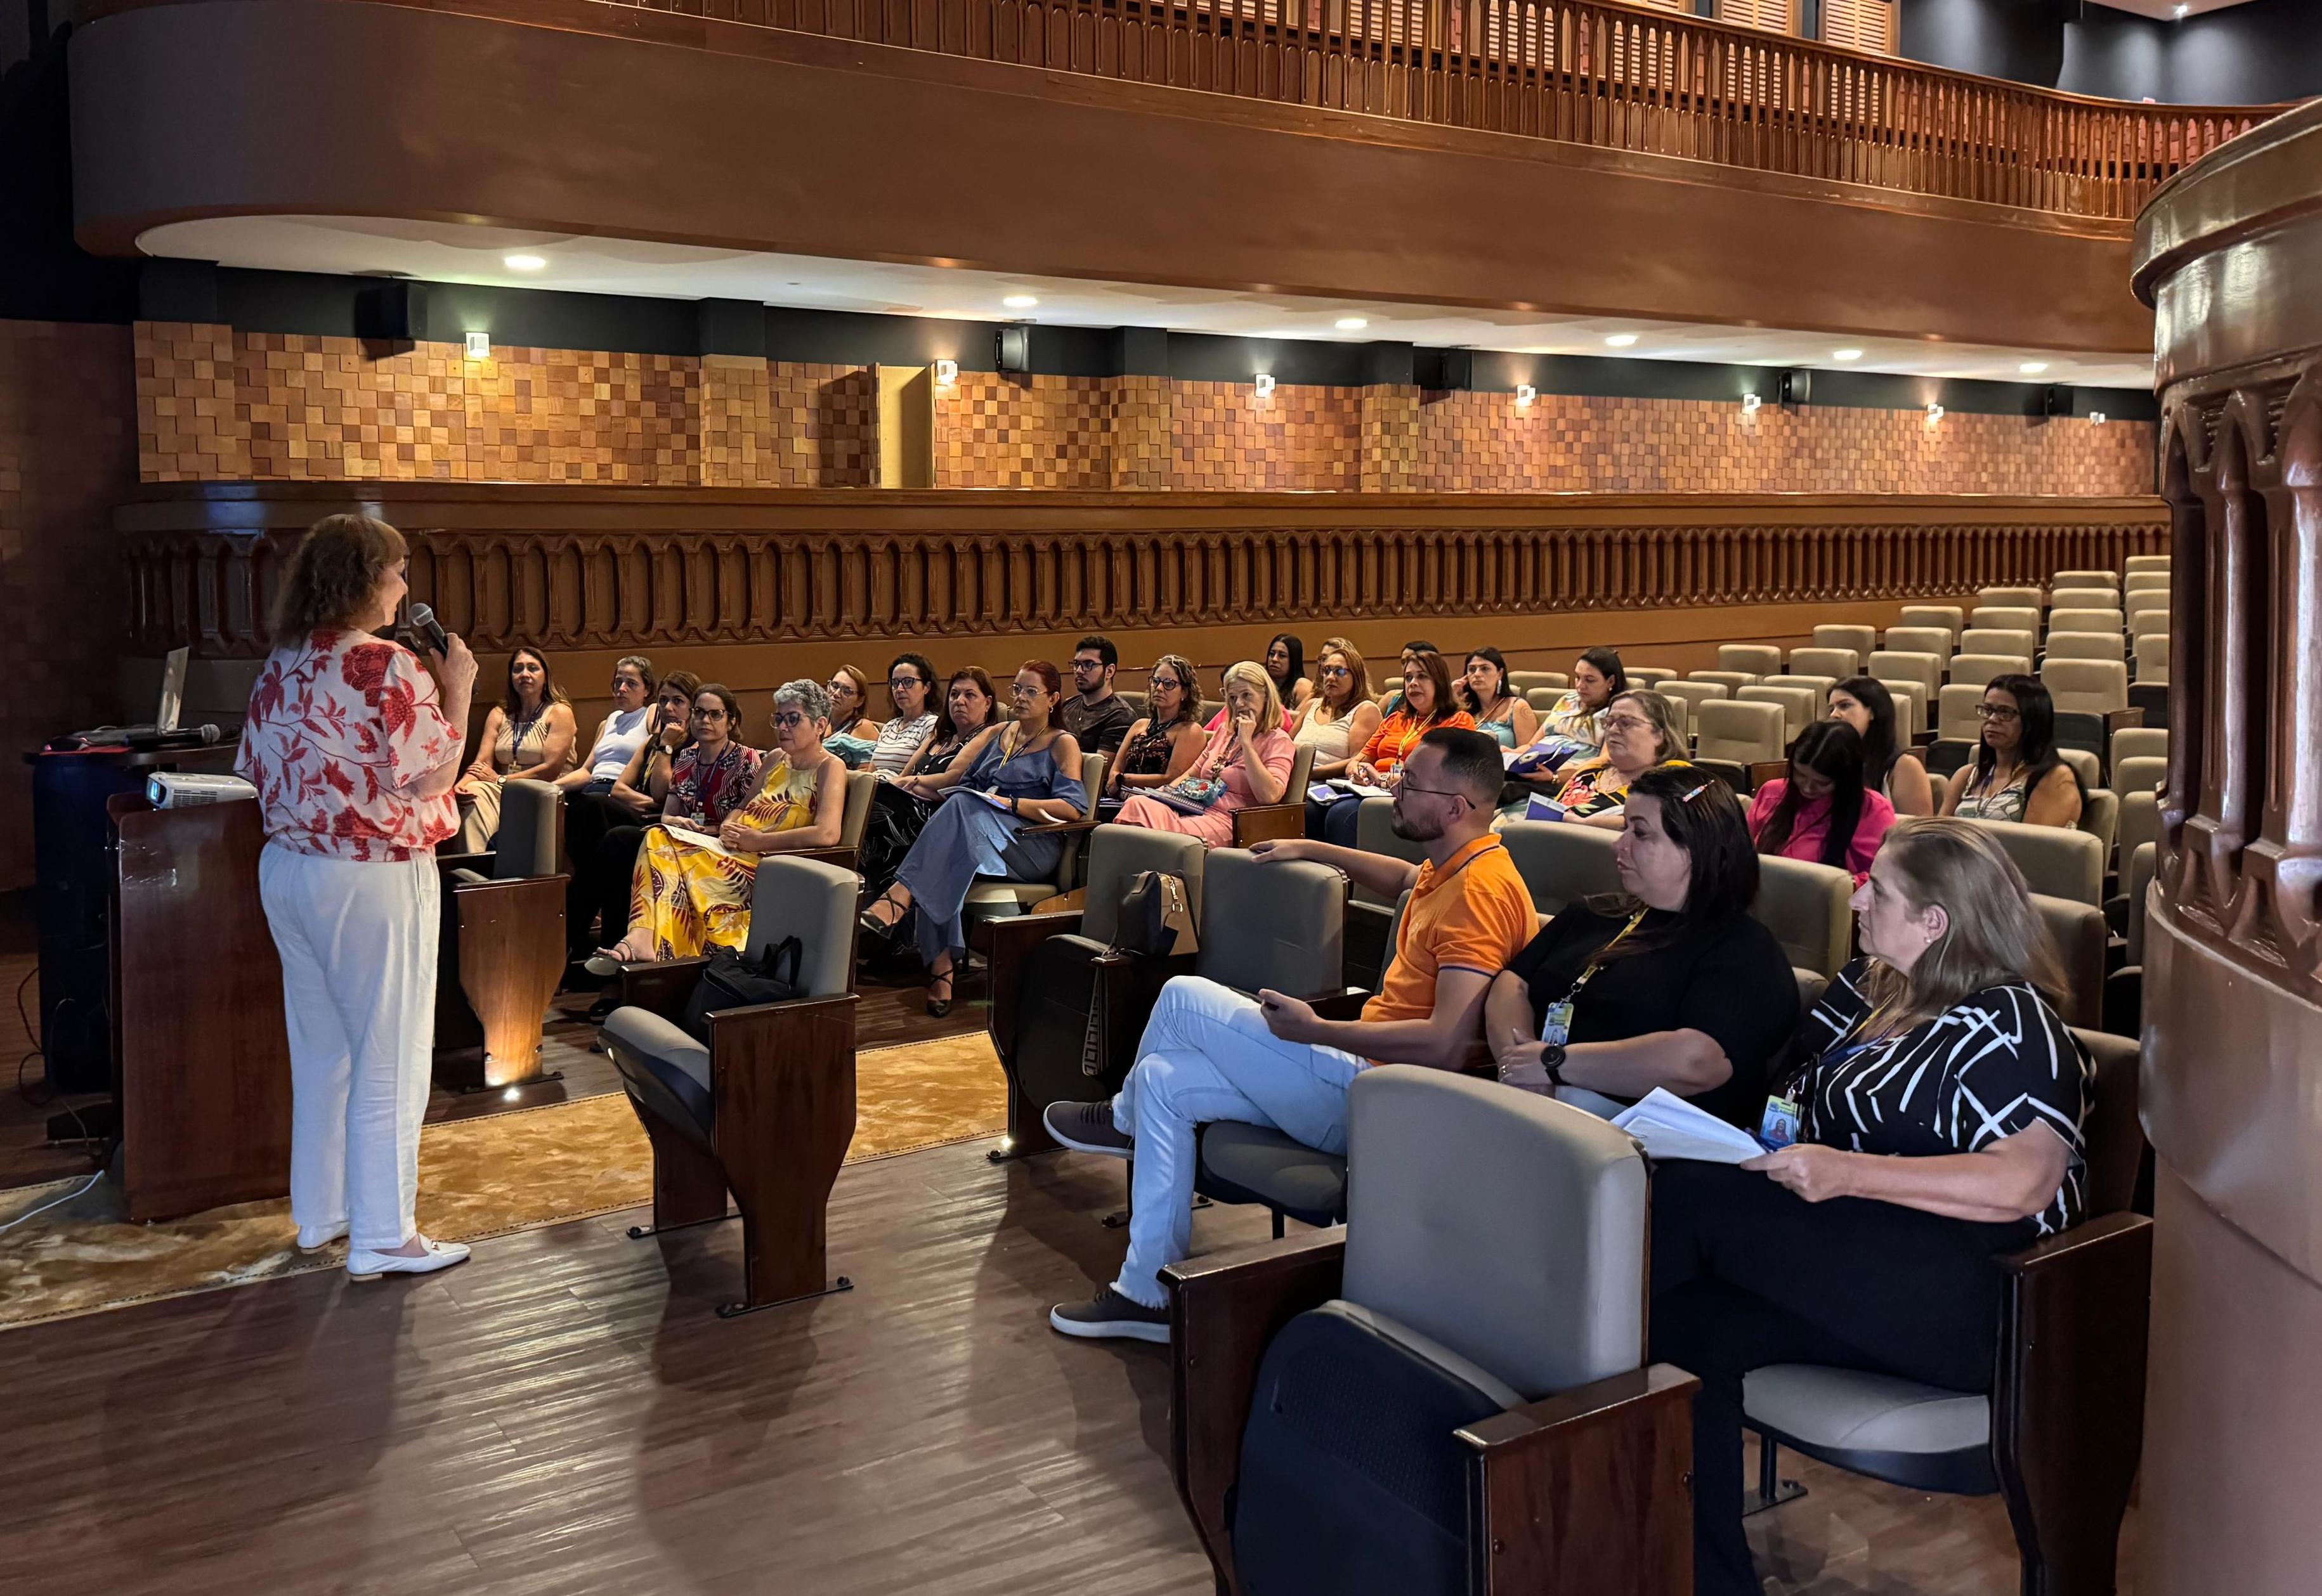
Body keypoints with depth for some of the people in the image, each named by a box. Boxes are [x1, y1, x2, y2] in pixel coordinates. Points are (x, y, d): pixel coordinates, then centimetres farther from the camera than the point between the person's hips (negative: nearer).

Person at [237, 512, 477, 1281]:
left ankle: (320, 1214, 29)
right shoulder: (389, 668, -17)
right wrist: (458, 692, -9)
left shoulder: (279, 667, 7)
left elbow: (259, 771, 13)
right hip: (374, 880, -8)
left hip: (286, 870, 8)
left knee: (320, 1051, 18)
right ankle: (382, 1237, 7)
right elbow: (428, 779, -17)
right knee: (389, 1060, 1)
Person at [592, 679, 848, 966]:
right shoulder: (776, 760, 22)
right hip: (739, 853, 8)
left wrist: (757, 840, -14)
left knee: (684, 858, -29)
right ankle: (642, 938, -36)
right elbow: (742, 807, 28)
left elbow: (827, 834, -19)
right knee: (660, 838, -18)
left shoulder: (830, 767, -3)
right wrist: (729, 827, 2)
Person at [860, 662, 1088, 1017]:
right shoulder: (995, 735, 27)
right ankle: (942, 968, -39)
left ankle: (898, 898, -45)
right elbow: (955, 778, 14)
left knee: (963, 809, -35)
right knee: (946, 861, -33)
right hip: (976, 830, 5)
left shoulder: (1063, 744, 9)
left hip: (1031, 846, -5)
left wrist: (1010, 803, -14)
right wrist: (914, 783, -7)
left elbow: (1073, 808, -6)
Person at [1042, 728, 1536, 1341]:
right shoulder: (1449, 871, 9)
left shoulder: (1481, 892, -22)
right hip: (1367, 1073, 11)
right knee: (1163, 1082, 8)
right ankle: (1148, 1292, 13)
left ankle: (1125, 1119, 21)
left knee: (1183, 998, -11)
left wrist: (1315, 1030, -23)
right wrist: (1312, 851, 33)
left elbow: (1447, 1045, -31)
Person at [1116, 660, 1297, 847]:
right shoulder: (1224, 732, 26)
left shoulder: (1278, 741, 3)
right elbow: (1192, 774, 31)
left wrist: (1246, 741, -9)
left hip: (1226, 820, -7)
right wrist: (1162, 792, 9)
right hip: (1193, 809, 7)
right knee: (1138, 804, -25)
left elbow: (1270, 796, -13)